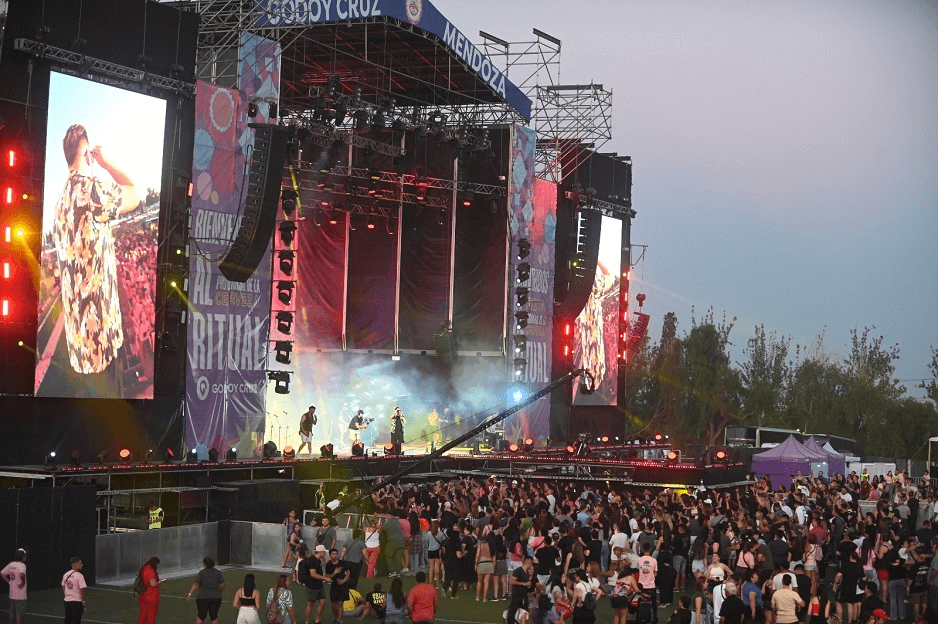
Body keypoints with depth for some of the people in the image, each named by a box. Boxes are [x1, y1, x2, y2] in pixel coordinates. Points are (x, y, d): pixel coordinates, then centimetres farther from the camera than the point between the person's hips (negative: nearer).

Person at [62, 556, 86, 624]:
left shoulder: (65, 575, 5)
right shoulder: (79, 575, -16)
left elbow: (63, 588, 11)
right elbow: (82, 590, -16)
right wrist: (83, 601, -6)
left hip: (67, 601, 6)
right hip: (77, 602, -6)